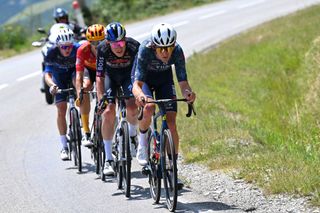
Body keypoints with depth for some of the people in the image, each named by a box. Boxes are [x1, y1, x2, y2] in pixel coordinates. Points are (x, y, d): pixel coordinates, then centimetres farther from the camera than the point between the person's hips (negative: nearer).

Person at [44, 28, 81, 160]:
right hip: (59, 76, 0)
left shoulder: (78, 49, -31)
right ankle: (64, 147, 0)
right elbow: (47, 73, -33)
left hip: (74, 72, 0)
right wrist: (52, 85, -54)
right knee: (61, 109, -7)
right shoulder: (52, 53, -30)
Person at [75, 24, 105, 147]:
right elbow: (79, 75, -35)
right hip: (88, 69, -1)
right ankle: (86, 133, -27)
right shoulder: (83, 50, -34)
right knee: (86, 87, -28)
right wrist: (79, 94, -46)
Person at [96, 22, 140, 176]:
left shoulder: (134, 47, -32)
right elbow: (100, 77, -26)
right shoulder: (103, 50, -30)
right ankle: (108, 159, -11)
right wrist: (101, 99, -37)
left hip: (129, 75, 0)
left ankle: (132, 134, 13)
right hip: (110, 75, 0)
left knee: (132, 108, -23)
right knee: (108, 112, -17)